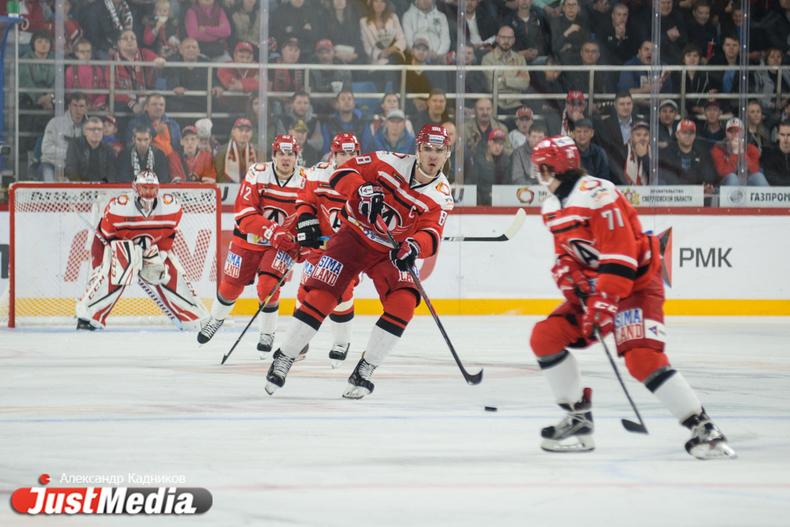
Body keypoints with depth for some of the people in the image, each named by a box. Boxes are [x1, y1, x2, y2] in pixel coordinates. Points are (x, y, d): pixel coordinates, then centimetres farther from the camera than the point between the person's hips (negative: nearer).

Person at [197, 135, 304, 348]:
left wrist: (302, 244, -17)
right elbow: (244, 213, -24)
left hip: (283, 242, 0)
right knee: (231, 285, 10)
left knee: (268, 286, -18)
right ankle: (216, 320, 40)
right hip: (249, 238, 0)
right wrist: (272, 231, -34)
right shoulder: (258, 174, -20)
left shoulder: (305, 181, -13)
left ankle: (267, 334, 3)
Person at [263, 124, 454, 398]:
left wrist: (414, 246, -41)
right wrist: (361, 191, -32)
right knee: (321, 295, -12)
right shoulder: (392, 163, -13)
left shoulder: (441, 195, -8)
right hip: (354, 237, -2)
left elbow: (430, 233, -19)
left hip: (390, 252, 2)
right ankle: (283, 360, 3)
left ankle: (364, 370, -7)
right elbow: (345, 172, -12)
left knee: (403, 303, -20)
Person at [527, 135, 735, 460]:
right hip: (593, 286, 9)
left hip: (635, 283, -9)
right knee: (545, 337, -4)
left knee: (642, 358, -26)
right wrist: (566, 272, -5)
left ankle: (702, 429, -19)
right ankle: (578, 421, 6)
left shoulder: (597, 195, -22)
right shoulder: (552, 206, 9)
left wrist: (604, 301, -29)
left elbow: (620, 254, -26)